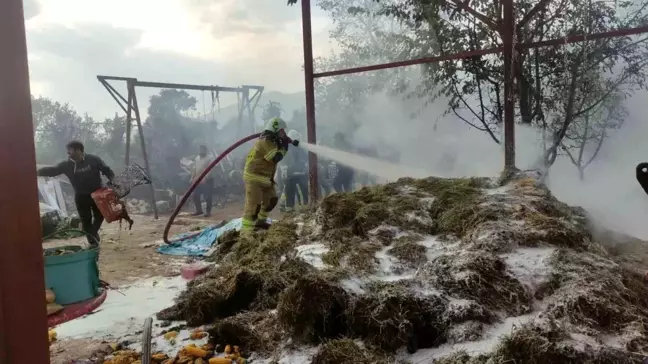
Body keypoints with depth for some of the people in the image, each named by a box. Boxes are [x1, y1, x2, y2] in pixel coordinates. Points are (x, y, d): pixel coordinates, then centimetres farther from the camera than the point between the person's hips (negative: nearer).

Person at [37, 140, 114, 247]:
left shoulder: (94, 160, -11)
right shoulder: (67, 164, -5)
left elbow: (107, 171, -6)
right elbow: (52, 170, -4)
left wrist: (113, 182, -20)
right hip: (81, 197, 1)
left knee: (100, 216, 12)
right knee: (86, 220, 4)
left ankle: (93, 232, 39)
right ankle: (92, 241, 15)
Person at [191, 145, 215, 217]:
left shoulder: (210, 158, -9)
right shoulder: (197, 158, 14)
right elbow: (194, 169, 17)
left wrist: (205, 178, -26)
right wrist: (192, 177, 6)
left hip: (207, 180, -7)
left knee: (207, 197, -2)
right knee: (195, 196, 8)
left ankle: (208, 212, 8)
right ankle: (199, 210, 22)